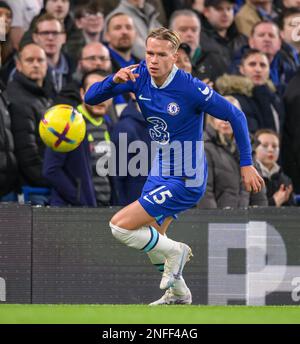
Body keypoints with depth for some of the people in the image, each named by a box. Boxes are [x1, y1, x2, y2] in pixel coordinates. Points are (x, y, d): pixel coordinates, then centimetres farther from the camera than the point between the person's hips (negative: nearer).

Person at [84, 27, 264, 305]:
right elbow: (91, 98, -7)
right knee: (150, 237, 22)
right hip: (160, 173, 8)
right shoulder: (139, 75, -8)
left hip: (186, 181, -7)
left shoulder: (191, 88, -25)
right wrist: (114, 80, -28)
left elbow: (236, 116, -15)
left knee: (120, 226, -13)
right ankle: (178, 293, 42)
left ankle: (175, 251, 9)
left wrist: (247, 164, -14)